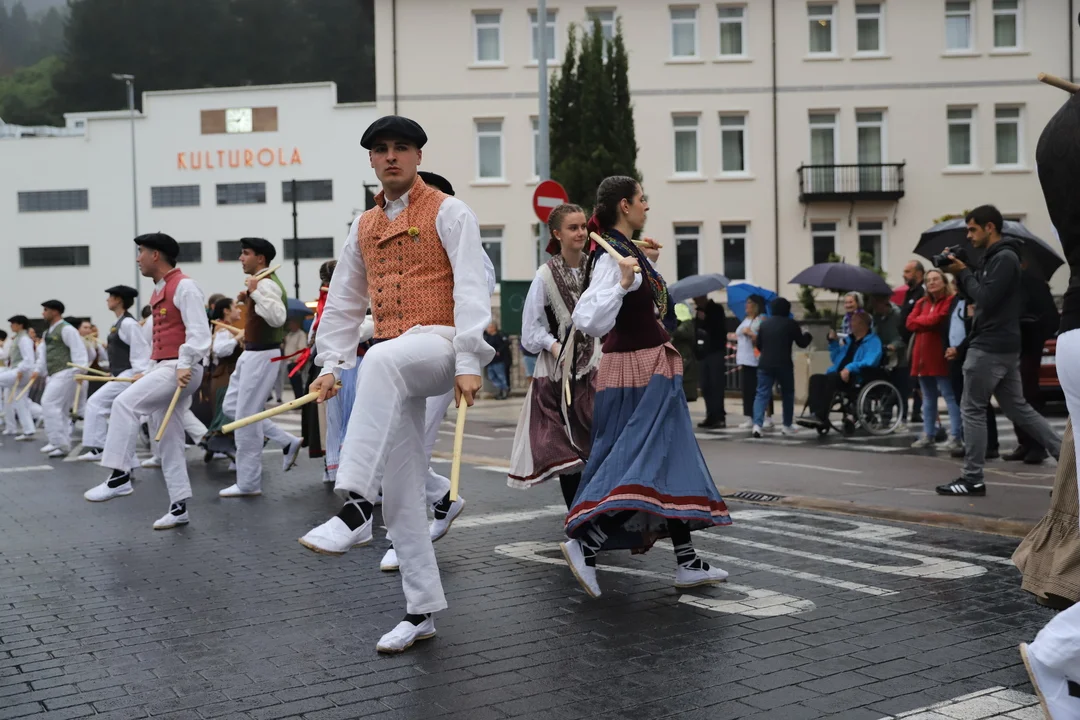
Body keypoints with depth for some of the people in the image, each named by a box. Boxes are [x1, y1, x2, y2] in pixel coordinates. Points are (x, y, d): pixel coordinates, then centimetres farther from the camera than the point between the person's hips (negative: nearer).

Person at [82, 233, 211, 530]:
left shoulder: (184, 286, -10)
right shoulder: (159, 292, 19)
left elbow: (198, 332, -19)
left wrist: (184, 366, -26)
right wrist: (150, 372, 18)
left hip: (181, 370, -10)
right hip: (164, 369, 10)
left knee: (125, 403, -24)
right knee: (168, 441, 8)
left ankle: (120, 476, -19)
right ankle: (179, 507, 12)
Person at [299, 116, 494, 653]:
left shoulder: (447, 212, 1)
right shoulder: (364, 227, 19)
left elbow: (470, 289, -9)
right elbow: (344, 301, 21)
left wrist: (468, 363, -19)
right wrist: (330, 364, 10)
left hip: (438, 343, -6)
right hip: (392, 365, 7)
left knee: (382, 361, -41)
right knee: (401, 489, 2)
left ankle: (354, 508, -45)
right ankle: (421, 610, 11)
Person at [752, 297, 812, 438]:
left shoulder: (764, 323, 9)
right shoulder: (791, 324, -2)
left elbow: (758, 344, 14)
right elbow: (802, 343, 4)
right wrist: (807, 335, 24)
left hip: (765, 364, 2)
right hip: (784, 365, -2)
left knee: (762, 394, -2)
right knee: (787, 394, 15)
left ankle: (757, 424, -19)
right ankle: (787, 425, 21)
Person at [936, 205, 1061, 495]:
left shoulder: (1004, 258, -14)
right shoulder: (995, 257, 17)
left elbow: (985, 299, -22)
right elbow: (976, 295, 21)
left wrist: (963, 272, -11)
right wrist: (960, 273, 6)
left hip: (989, 347, -10)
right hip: (1004, 346, 10)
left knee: (973, 410, -4)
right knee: (1018, 408, 13)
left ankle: (972, 479, 1)